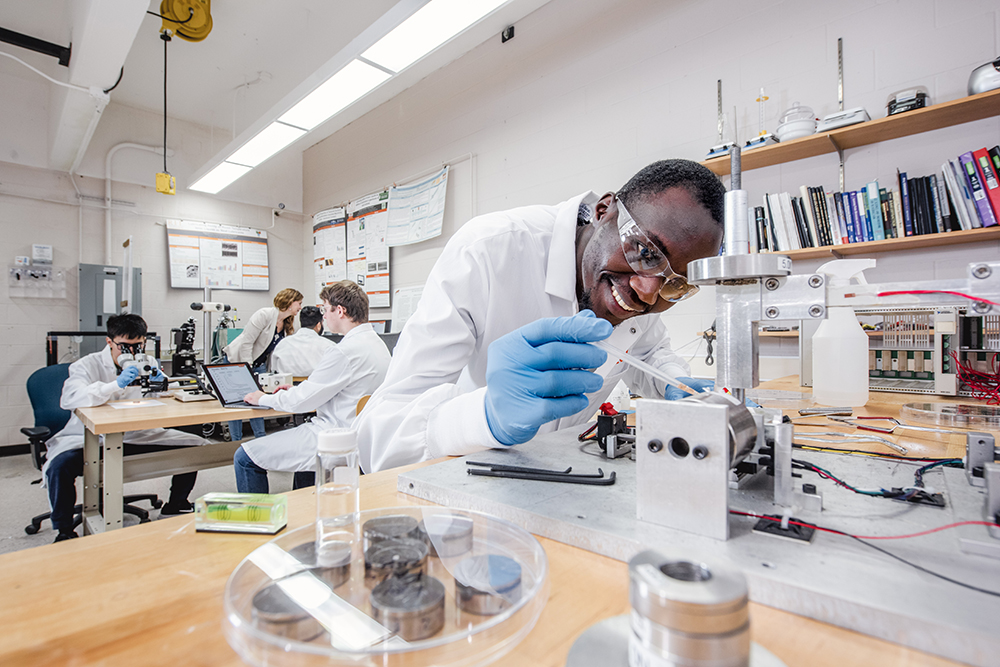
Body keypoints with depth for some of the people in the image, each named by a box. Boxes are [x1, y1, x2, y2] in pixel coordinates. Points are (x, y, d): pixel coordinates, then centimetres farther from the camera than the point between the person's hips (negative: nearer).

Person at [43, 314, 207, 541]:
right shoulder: (88, 365, -8)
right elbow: (69, 398, -27)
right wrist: (116, 384, -40)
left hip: (139, 436, 4)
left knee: (197, 446, -7)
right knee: (60, 465, -33)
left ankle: (175, 505, 15)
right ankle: (64, 530, -5)